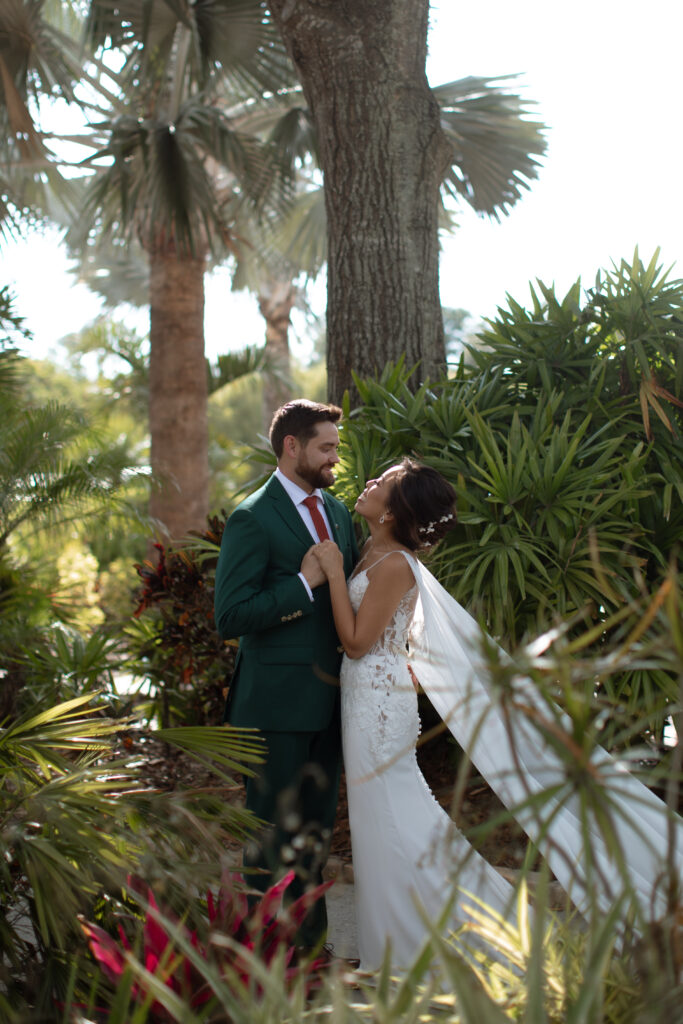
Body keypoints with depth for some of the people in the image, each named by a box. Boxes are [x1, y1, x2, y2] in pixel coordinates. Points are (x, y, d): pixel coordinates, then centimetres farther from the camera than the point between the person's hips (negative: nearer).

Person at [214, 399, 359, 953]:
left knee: (316, 830, 16)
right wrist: (305, 584, -19)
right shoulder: (252, 519, -12)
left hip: (329, 696, 7)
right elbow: (231, 616, -19)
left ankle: (311, 943, 28)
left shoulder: (338, 512, 12)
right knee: (274, 832, 2)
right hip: (277, 701, -7)